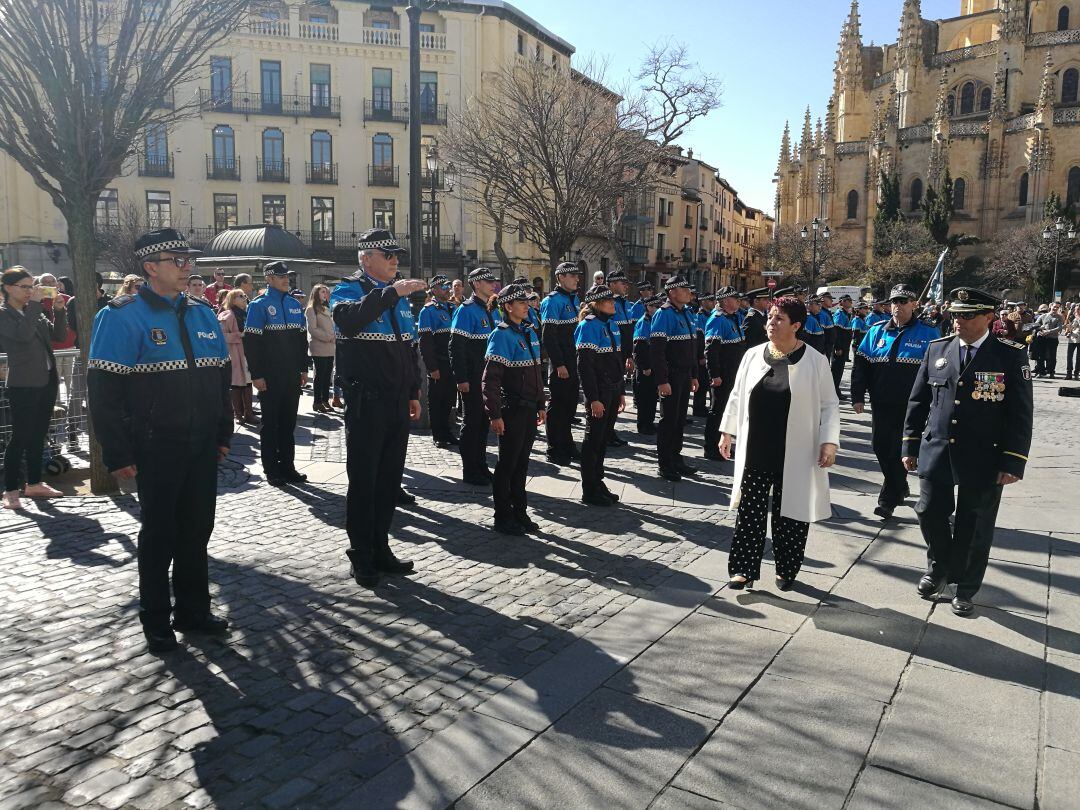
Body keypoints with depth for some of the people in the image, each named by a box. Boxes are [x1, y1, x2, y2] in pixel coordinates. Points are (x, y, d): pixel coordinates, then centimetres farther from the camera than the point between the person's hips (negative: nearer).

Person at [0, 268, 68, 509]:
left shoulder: (34, 311, 14)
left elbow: (58, 335, 11)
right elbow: (23, 334, -23)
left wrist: (59, 310, -2)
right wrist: (35, 303, -18)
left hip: (47, 380, 7)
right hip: (23, 384, -7)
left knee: (38, 436, 13)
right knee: (20, 437, -5)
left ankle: (34, 483, 22)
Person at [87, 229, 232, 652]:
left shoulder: (201, 312, 10)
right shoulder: (122, 316, -10)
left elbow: (220, 376, 15)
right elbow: (104, 390, -12)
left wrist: (223, 433, 13)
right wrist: (118, 455, -14)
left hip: (202, 445, 6)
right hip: (157, 447, -5)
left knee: (197, 528, 13)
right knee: (159, 533, 7)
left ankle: (193, 610, 29)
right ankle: (156, 622, 23)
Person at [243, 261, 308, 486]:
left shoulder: (295, 304, 11)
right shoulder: (259, 305, -6)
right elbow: (250, 342, -10)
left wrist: (303, 368, 11)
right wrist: (256, 375, -14)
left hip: (292, 375, 5)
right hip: (270, 377, -5)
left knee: (289, 421, 11)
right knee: (270, 423, 3)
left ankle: (287, 466, 20)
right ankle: (271, 470, 12)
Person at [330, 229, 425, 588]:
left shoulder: (400, 295, 16)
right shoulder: (348, 290, -4)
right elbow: (349, 319, -30)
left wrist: (413, 393, 18)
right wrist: (390, 292, -32)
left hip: (398, 404, 7)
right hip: (366, 404, -6)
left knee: (390, 479, 12)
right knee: (363, 480, 2)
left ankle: (380, 548, 24)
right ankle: (361, 557, 13)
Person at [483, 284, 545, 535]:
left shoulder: (530, 332, 12)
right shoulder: (501, 335, -13)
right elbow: (490, 379, -17)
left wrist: (540, 405, 18)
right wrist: (495, 415, -19)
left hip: (529, 409, 7)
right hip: (512, 410, -7)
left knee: (522, 463, 15)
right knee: (508, 464, 3)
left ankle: (520, 512, 26)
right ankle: (503, 518, 15)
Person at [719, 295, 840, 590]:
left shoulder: (815, 361, -4)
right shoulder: (753, 355, 5)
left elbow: (829, 405, -2)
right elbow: (738, 396, 13)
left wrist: (829, 442, -10)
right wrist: (727, 431, 14)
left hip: (795, 455, -3)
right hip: (755, 451, 3)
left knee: (790, 514, 8)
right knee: (749, 512, 4)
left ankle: (787, 570, 25)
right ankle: (745, 569, 14)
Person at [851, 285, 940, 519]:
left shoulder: (927, 334, -2)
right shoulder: (876, 331, 7)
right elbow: (860, 364, 7)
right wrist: (857, 397, 2)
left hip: (910, 406, -4)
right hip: (881, 404, 4)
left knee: (898, 450, 0)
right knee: (880, 447, 10)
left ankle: (888, 500, 9)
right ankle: (899, 487, 33)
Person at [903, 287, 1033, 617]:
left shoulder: (1011, 356, -6)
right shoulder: (938, 349, 3)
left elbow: (1020, 415, -6)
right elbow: (918, 401, 8)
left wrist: (1013, 462, -10)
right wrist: (910, 446, 7)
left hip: (982, 461, -3)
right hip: (936, 453, 3)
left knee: (974, 527, 9)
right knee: (930, 514, 10)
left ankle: (965, 589, 27)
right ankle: (938, 568, 37)